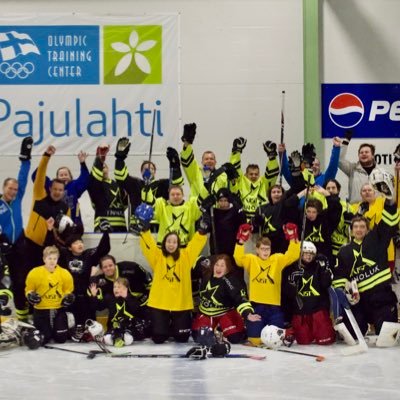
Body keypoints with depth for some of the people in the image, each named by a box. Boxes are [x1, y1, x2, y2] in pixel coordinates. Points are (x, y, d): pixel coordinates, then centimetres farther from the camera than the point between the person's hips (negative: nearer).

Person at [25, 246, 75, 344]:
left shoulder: (65, 274, -3)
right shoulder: (35, 273, -9)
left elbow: (68, 290, 10)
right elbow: (28, 290, 1)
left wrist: (68, 297, -10)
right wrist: (31, 296, -20)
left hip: (59, 310, 2)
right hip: (41, 310, -2)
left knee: (61, 338, -3)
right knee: (43, 339, -7)